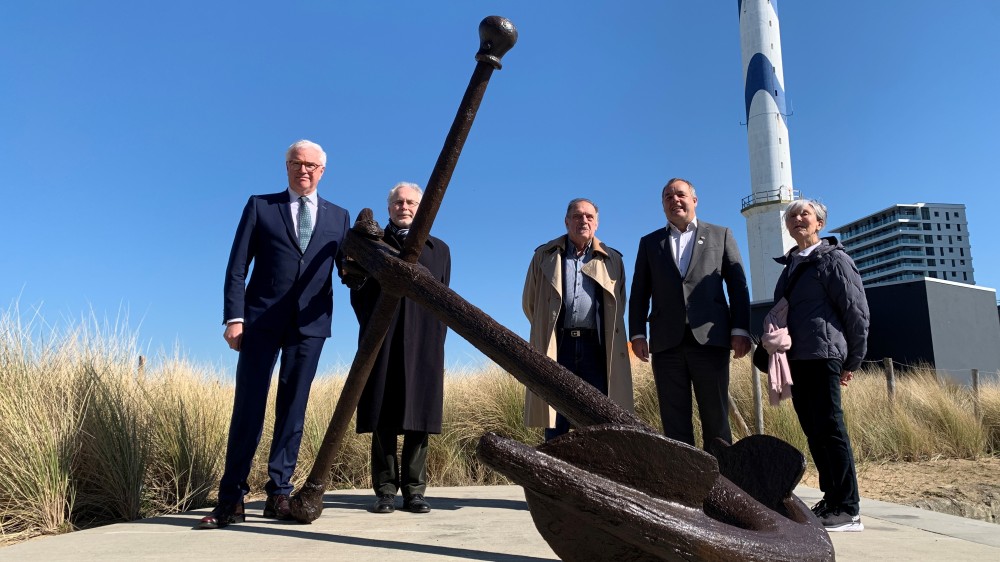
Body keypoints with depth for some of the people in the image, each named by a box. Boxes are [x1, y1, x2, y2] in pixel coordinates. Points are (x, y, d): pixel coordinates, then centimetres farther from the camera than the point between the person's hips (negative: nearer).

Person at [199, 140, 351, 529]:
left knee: (293, 408, 3)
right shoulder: (260, 206, 9)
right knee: (248, 406, -2)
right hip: (262, 319, -1)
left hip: (310, 323, 2)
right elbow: (237, 268, 4)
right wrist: (234, 317, -7)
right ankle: (231, 499, 3)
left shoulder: (339, 217, 14)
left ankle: (279, 493, 10)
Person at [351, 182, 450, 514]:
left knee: (418, 418, -1)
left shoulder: (439, 249, 19)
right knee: (383, 419, -1)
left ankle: (415, 491, 5)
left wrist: (435, 337, 2)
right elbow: (358, 294, 9)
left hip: (423, 345, 1)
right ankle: (385, 491, 5)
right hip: (381, 345, -1)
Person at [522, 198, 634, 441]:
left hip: (596, 346, 1)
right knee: (556, 420, 2)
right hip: (557, 346, 0)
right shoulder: (545, 256, 10)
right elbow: (529, 302, 17)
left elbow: (618, 306, 19)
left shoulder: (612, 259, 12)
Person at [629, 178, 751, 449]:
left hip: (710, 339, -1)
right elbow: (639, 293, 13)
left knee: (716, 419, 1)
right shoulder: (649, 243, 17)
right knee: (674, 422, 2)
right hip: (667, 343, 1)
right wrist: (637, 333, 2)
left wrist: (740, 329, -3)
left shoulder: (721, 235, 14)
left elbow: (738, 286, 8)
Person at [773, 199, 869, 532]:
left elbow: (856, 310, -4)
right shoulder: (791, 264, 20)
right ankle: (831, 500, 17)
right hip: (796, 359, 8)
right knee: (813, 431, 9)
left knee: (829, 428, -9)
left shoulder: (832, 258, -2)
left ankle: (847, 511, -4)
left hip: (822, 355, -8)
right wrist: (778, 353, 14)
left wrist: (853, 360, -4)